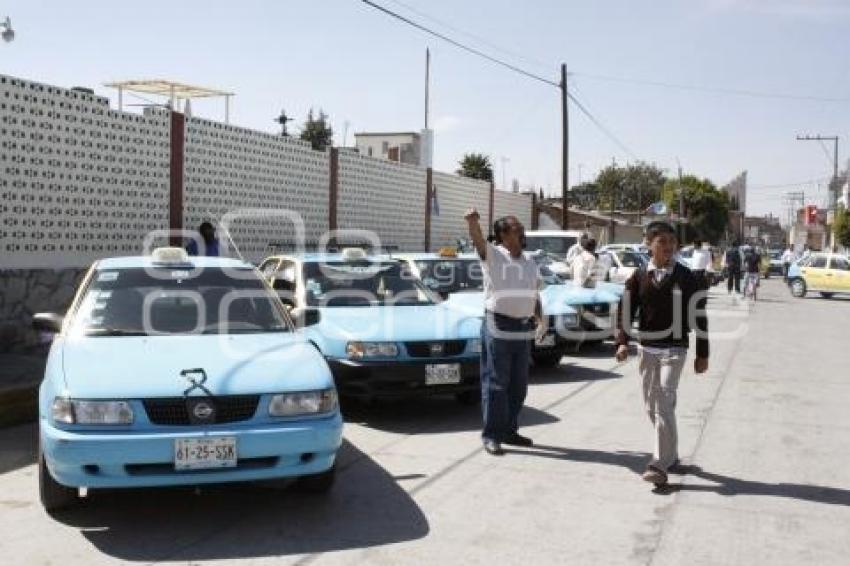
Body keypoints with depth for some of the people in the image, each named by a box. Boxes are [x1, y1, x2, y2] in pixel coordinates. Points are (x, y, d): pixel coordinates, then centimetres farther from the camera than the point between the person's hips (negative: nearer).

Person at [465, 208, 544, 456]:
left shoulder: (530, 263, 14)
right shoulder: (492, 255, -6)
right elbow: (478, 239, -26)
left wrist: (540, 319, 8)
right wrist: (472, 222, -46)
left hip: (524, 329, 6)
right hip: (498, 327, -6)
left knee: (518, 384, 12)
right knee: (496, 383, -2)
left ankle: (510, 430, 25)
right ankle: (491, 435, 5)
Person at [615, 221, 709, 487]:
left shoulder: (685, 277, -2)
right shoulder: (639, 276, 4)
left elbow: (699, 315, 1)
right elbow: (626, 309, 5)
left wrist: (702, 354, 0)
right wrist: (623, 342, -9)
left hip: (674, 348, -4)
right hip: (646, 347, 4)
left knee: (664, 404, -13)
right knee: (651, 405, 11)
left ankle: (660, 465, -12)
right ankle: (671, 454, 28)